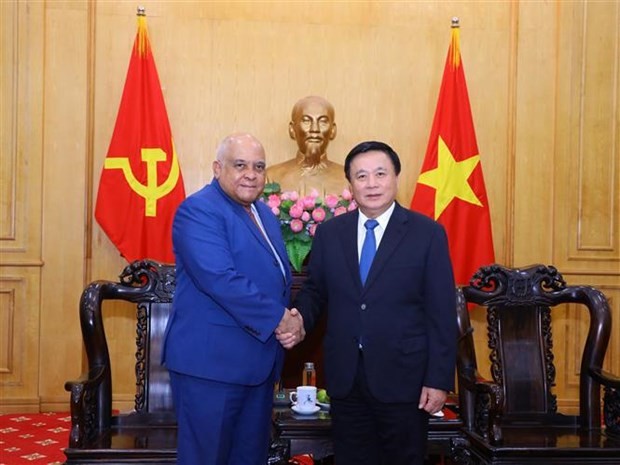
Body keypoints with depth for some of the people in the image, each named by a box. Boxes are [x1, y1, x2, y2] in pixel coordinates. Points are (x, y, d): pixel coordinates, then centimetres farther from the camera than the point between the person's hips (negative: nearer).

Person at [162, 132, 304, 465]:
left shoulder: (265, 215, 15)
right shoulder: (198, 210, -13)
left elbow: (280, 276, 21)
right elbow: (221, 279, -24)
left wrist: (291, 320, -1)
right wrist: (279, 319, -18)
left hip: (260, 360, 9)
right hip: (211, 360, -8)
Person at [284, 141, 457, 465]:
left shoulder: (427, 233, -4)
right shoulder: (329, 233, 6)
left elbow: (442, 314, -5)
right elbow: (314, 291, 13)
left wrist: (439, 380, -9)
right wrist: (300, 318, -10)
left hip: (403, 378, -3)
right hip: (345, 378, 3)